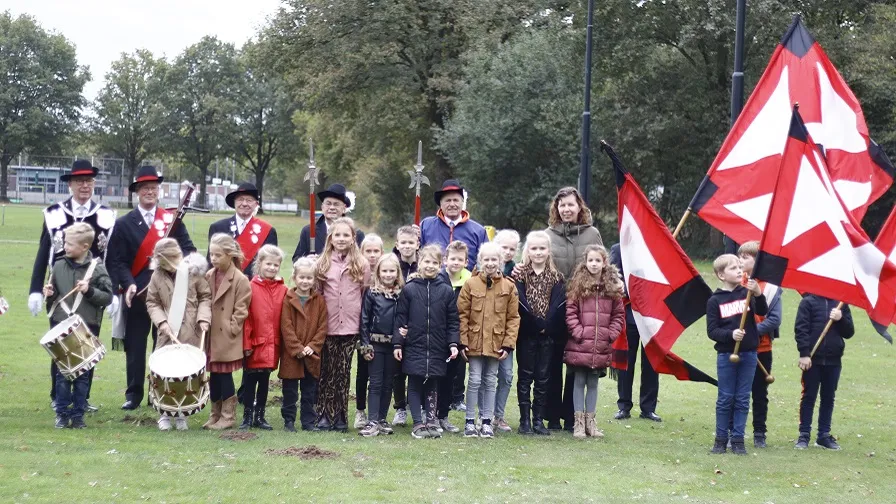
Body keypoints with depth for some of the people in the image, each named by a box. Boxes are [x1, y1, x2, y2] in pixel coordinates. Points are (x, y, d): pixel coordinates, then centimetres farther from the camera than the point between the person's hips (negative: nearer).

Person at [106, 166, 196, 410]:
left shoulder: (172, 220, 8)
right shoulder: (123, 223, 4)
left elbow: (189, 250, 3)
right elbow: (116, 261, -1)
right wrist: (128, 284, -16)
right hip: (137, 295, -1)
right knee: (134, 346, 2)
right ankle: (133, 394, 11)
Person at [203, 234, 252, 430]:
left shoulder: (240, 280, -10)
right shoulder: (209, 276, 7)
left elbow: (241, 311, -10)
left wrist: (230, 330, -13)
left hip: (227, 339, -6)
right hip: (211, 337, 6)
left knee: (224, 376, -1)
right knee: (214, 376, 11)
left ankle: (228, 416, 10)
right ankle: (216, 415, 21)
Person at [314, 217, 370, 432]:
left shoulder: (361, 265, 5)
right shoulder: (323, 263, 6)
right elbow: (316, 293, 9)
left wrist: (364, 322, 2)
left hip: (350, 326, 0)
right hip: (327, 326, 0)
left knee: (343, 373, 4)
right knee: (327, 372, 1)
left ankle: (341, 417, 9)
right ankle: (325, 416, 6)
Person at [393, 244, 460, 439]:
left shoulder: (446, 291, 3)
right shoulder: (409, 289, -1)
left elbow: (453, 321, 5)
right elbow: (400, 318, 1)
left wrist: (453, 343, -3)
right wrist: (397, 343, -2)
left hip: (437, 349, 1)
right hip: (414, 348, -1)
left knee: (432, 386, 9)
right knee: (415, 385, 2)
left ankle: (431, 421, 16)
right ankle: (418, 423, 6)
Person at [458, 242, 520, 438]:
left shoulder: (509, 287, 1)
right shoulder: (470, 285, -2)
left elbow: (513, 318, 1)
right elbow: (462, 315, -2)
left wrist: (508, 344, -5)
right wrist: (463, 341, -7)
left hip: (496, 344, 1)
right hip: (475, 342, -1)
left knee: (490, 382, 9)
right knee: (474, 380, 1)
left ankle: (487, 422, 16)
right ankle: (470, 421, 9)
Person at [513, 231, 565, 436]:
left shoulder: (556, 277, 7)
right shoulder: (520, 275, 0)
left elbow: (559, 304, -4)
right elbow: (520, 303, -11)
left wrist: (547, 326, -15)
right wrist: (537, 324, -15)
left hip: (547, 335, 2)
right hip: (526, 334, -2)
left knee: (543, 377, 6)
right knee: (525, 376, 2)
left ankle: (539, 419, 11)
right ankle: (525, 420, 6)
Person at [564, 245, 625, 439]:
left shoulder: (613, 287, 6)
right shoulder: (578, 284, -2)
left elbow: (619, 315, 8)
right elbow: (570, 312, -5)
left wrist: (611, 334, -3)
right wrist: (578, 332, -13)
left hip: (601, 347, 2)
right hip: (580, 345, -2)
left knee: (593, 383, 11)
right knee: (579, 382, 4)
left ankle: (590, 420, 19)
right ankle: (579, 421, 9)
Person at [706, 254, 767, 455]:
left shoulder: (746, 293, 2)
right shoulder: (715, 300, -3)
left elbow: (762, 312, -12)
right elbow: (712, 331, -6)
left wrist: (758, 294, -28)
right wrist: (730, 335, -22)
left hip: (748, 354, 2)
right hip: (726, 355, -2)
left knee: (742, 399, 6)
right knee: (725, 399, 5)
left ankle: (738, 439, 13)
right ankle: (721, 439, 14)